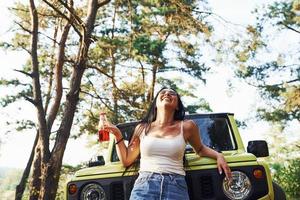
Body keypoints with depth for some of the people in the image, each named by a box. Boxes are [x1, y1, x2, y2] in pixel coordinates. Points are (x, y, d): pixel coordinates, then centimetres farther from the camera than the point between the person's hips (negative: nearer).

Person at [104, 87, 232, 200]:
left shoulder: (187, 126, 10)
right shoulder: (142, 128, 14)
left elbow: (200, 149, 28)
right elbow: (126, 161, 19)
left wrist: (218, 156, 11)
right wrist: (118, 136, 9)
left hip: (176, 187, 0)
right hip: (144, 186, 1)